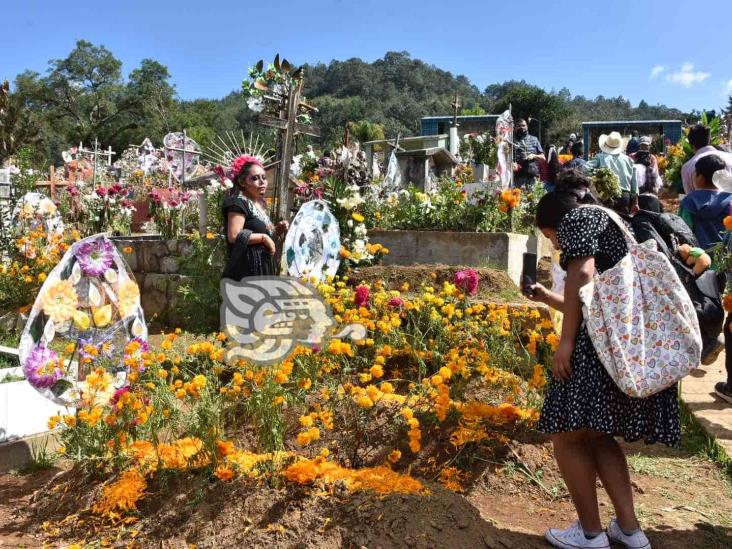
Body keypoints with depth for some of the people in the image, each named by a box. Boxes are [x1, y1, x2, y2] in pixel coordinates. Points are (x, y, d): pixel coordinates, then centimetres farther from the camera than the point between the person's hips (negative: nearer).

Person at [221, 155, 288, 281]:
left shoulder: (260, 204, 16)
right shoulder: (238, 203, -12)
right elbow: (233, 236, -23)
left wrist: (276, 230, 8)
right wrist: (264, 237, -17)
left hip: (263, 269, 9)